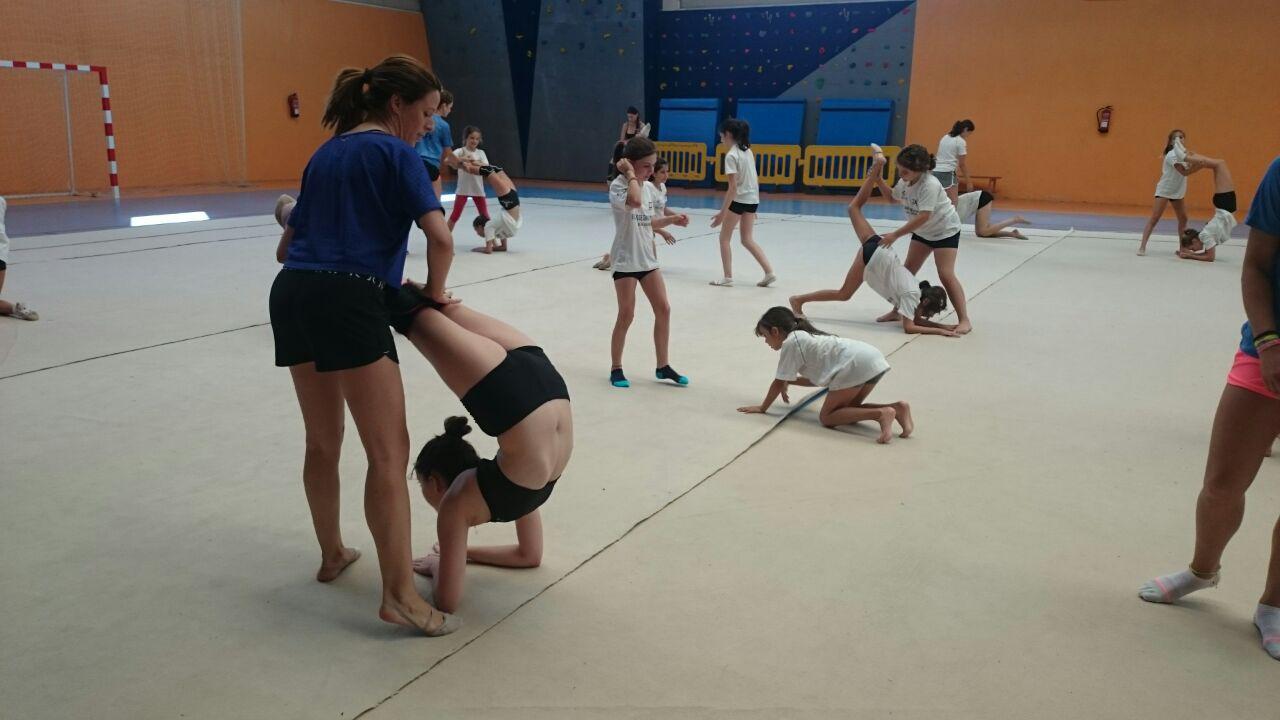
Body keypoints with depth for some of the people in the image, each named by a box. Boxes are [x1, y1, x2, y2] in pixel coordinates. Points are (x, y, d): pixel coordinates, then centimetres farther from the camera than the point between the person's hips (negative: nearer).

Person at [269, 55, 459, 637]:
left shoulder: (325, 154, 24)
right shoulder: (395, 152, 2)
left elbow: (286, 248, 26)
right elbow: (439, 237, -10)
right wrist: (436, 292, 6)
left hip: (291, 292, 8)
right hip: (348, 300, -8)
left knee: (322, 442, 21)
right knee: (389, 451, -6)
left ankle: (332, 555, 37)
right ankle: (400, 595, -6)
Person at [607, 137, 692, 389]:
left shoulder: (648, 187, 8)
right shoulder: (618, 185, -15)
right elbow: (635, 201, -39)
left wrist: (671, 220, 1)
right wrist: (631, 174, -24)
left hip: (647, 258, 7)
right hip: (626, 260, -7)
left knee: (663, 309, 5)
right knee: (626, 315, -1)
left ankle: (663, 366, 16)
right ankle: (616, 368, 14)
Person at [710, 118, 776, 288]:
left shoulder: (731, 155, -16)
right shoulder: (748, 151, 9)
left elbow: (733, 187, -20)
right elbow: (752, 179, 13)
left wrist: (722, 212, -19)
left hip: (739, 200, -8)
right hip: (753, 199, 8)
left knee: (724, 238, 7)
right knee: (747, 240, 14)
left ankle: (727, 277, 7)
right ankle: (769, 272, 5)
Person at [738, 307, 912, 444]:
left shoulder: (790, 342, 5)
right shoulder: (804, 337, 31)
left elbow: (778, 383, 8)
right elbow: (817, 378, 36)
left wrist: (762, 408, 20)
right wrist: (789, 380, 31)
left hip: (856, 364, -9)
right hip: (874, 357, 9)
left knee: (827, 418, -1)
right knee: (848, 410, 22)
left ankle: (881, 414, -19)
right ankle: (896, 408, 2)